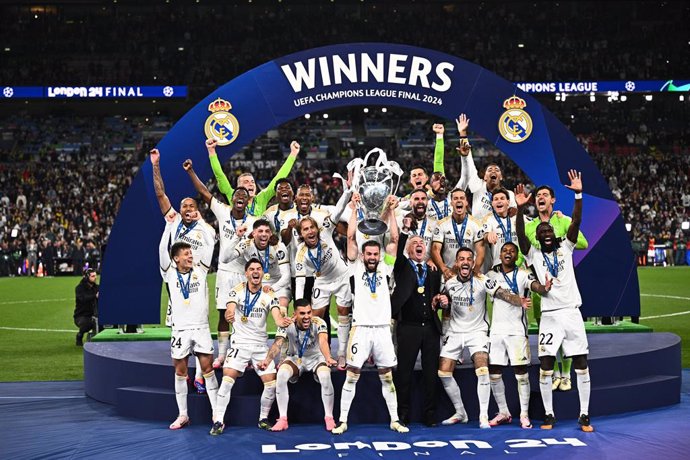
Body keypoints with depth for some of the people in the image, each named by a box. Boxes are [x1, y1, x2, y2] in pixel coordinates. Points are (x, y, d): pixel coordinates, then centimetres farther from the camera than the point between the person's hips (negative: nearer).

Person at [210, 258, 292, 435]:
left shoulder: (269, 294, -2)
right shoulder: (237, 290, -6)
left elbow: (277, 317, -13)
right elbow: (230, 309, -23)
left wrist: (282, 321, -38)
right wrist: (229, 315, -48)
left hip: (261, 344, 3)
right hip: (239, 342, -2)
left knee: (271, 383, -3)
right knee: (228, 379, -18)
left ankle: (263, 419, 19)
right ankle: (218, 421, -7)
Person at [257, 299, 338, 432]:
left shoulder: (319, 323, -24)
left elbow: (323, 341, -43)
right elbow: (278, 344, -34)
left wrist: (328, 358, -64)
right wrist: (268, 360, -55)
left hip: (316, 357, -1)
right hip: (295, 358, 1)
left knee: (325, 376, -32)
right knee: (281, 375, -28)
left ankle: (329, 418, -12)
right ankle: (283, 419, -18)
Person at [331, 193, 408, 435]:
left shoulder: (384, 268, 11)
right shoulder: (357, 267, 6)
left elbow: (394, 240, 5)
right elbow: (351, 238, -2)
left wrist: (391, 211, 0)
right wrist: (354, 209, -4)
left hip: (382, 329, 2)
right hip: (361, 328, -2)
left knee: (387, 376, 8)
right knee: (351, 375, -2)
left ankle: (394, 420, 16)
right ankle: (343, 421, 4)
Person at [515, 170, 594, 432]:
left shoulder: (566, 249, 9)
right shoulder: (534, 255, 7)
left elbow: (576, 223, -3)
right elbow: (520, 237, -10)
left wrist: (578, 195, -14)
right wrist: (520, 210, -21)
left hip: (572, 313, 1)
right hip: (549, 316, -1)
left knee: (581, 366, 1)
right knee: (545, 368, -3)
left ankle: (584, 416, 8)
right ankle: (549, 415, 9)